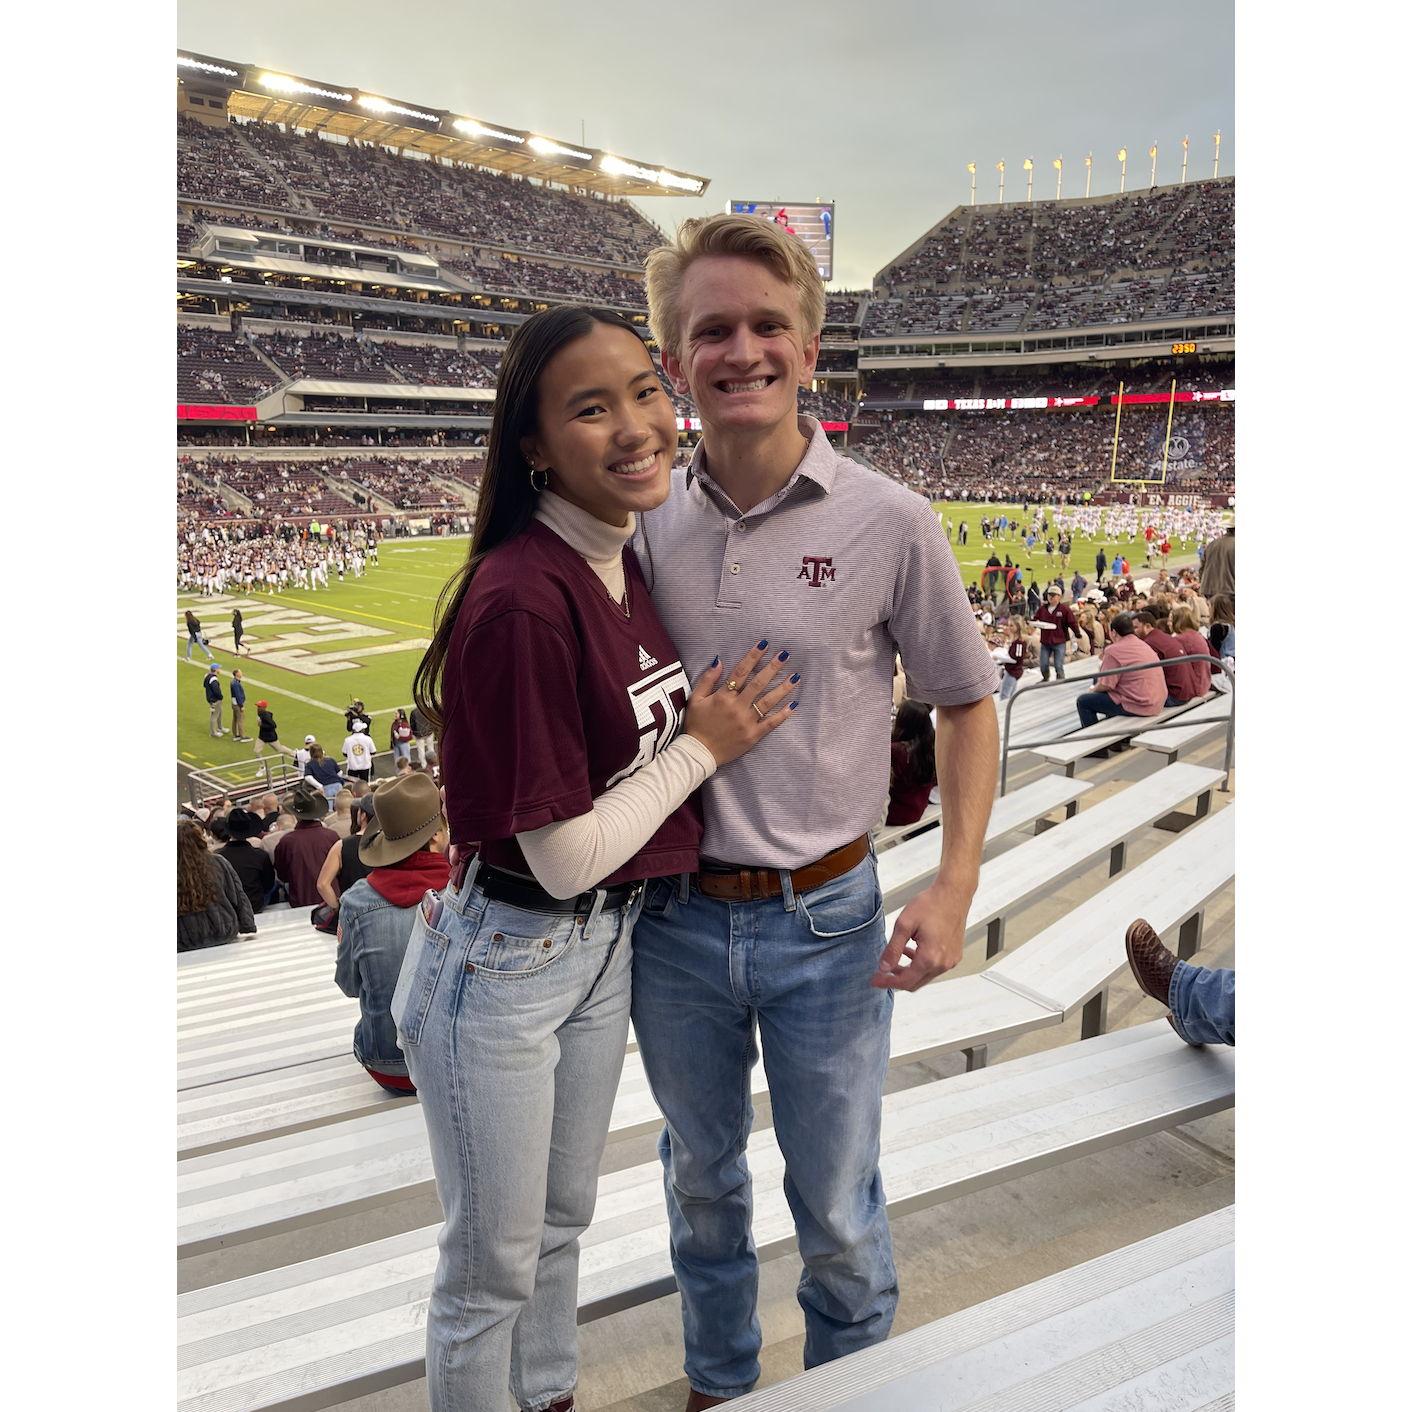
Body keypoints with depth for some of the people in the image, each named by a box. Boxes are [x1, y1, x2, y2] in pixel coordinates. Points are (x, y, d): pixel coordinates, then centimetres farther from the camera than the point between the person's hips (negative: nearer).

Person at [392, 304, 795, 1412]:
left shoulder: (628, 562, 0)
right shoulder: (520, 600, -27)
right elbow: (566, 856, -23)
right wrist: (703, 747, -14)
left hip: (608, 945, 8)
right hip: (504, 964, -8)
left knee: (563, 1223, 28)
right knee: (494, 1267, 15)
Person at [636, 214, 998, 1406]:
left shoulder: (888, 523, -11)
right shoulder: (643, 524, -3)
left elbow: (968, 704, -2)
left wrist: (955, 884, -11)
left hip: (825, 922, -2)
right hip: (675, 917, 3)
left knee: (838, 1208, 15)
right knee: (702, 1178, 23)